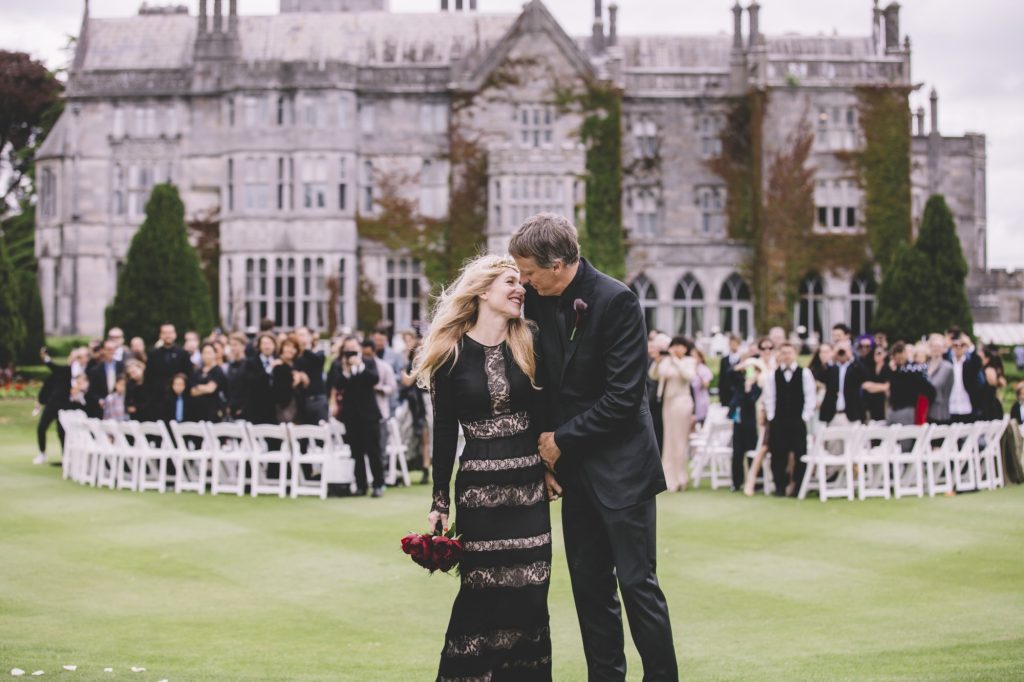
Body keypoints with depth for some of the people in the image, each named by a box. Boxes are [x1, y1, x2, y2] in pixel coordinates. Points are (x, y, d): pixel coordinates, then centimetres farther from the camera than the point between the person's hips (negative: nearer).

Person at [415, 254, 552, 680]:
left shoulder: (527, 346, 6)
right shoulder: (452, 353, -2)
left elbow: (542, 417, 10)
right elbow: (444, 431, 0)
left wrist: (550, 468, -2)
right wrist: (439, 501, -2)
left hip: (528, 486, 3)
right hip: (478, 488, -3)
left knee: (528, 592, 1)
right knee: (481, 593, -1)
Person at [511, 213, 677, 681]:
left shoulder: (616, 300, -15)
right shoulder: (538, 301, 3)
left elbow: (624, 395, -18)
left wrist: (562, 440, -13)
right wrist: (545, 443, 2)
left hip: (620, 467, -6)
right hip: (573, 470, 6)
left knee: (637, 583, -3)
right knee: (590, 587, 9)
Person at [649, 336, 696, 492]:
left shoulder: (689, 361, -1)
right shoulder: (666, 361, 9)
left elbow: (689, 375, -19)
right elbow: (654, 375, 5)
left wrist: (676, 360, -17)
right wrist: (658, 360, -8)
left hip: (682, 401, -5)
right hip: (667, 401, 5)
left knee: (679, 440, -3)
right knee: (669, 440, 8)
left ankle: (680, 479, 4)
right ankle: (669, 478, 14)